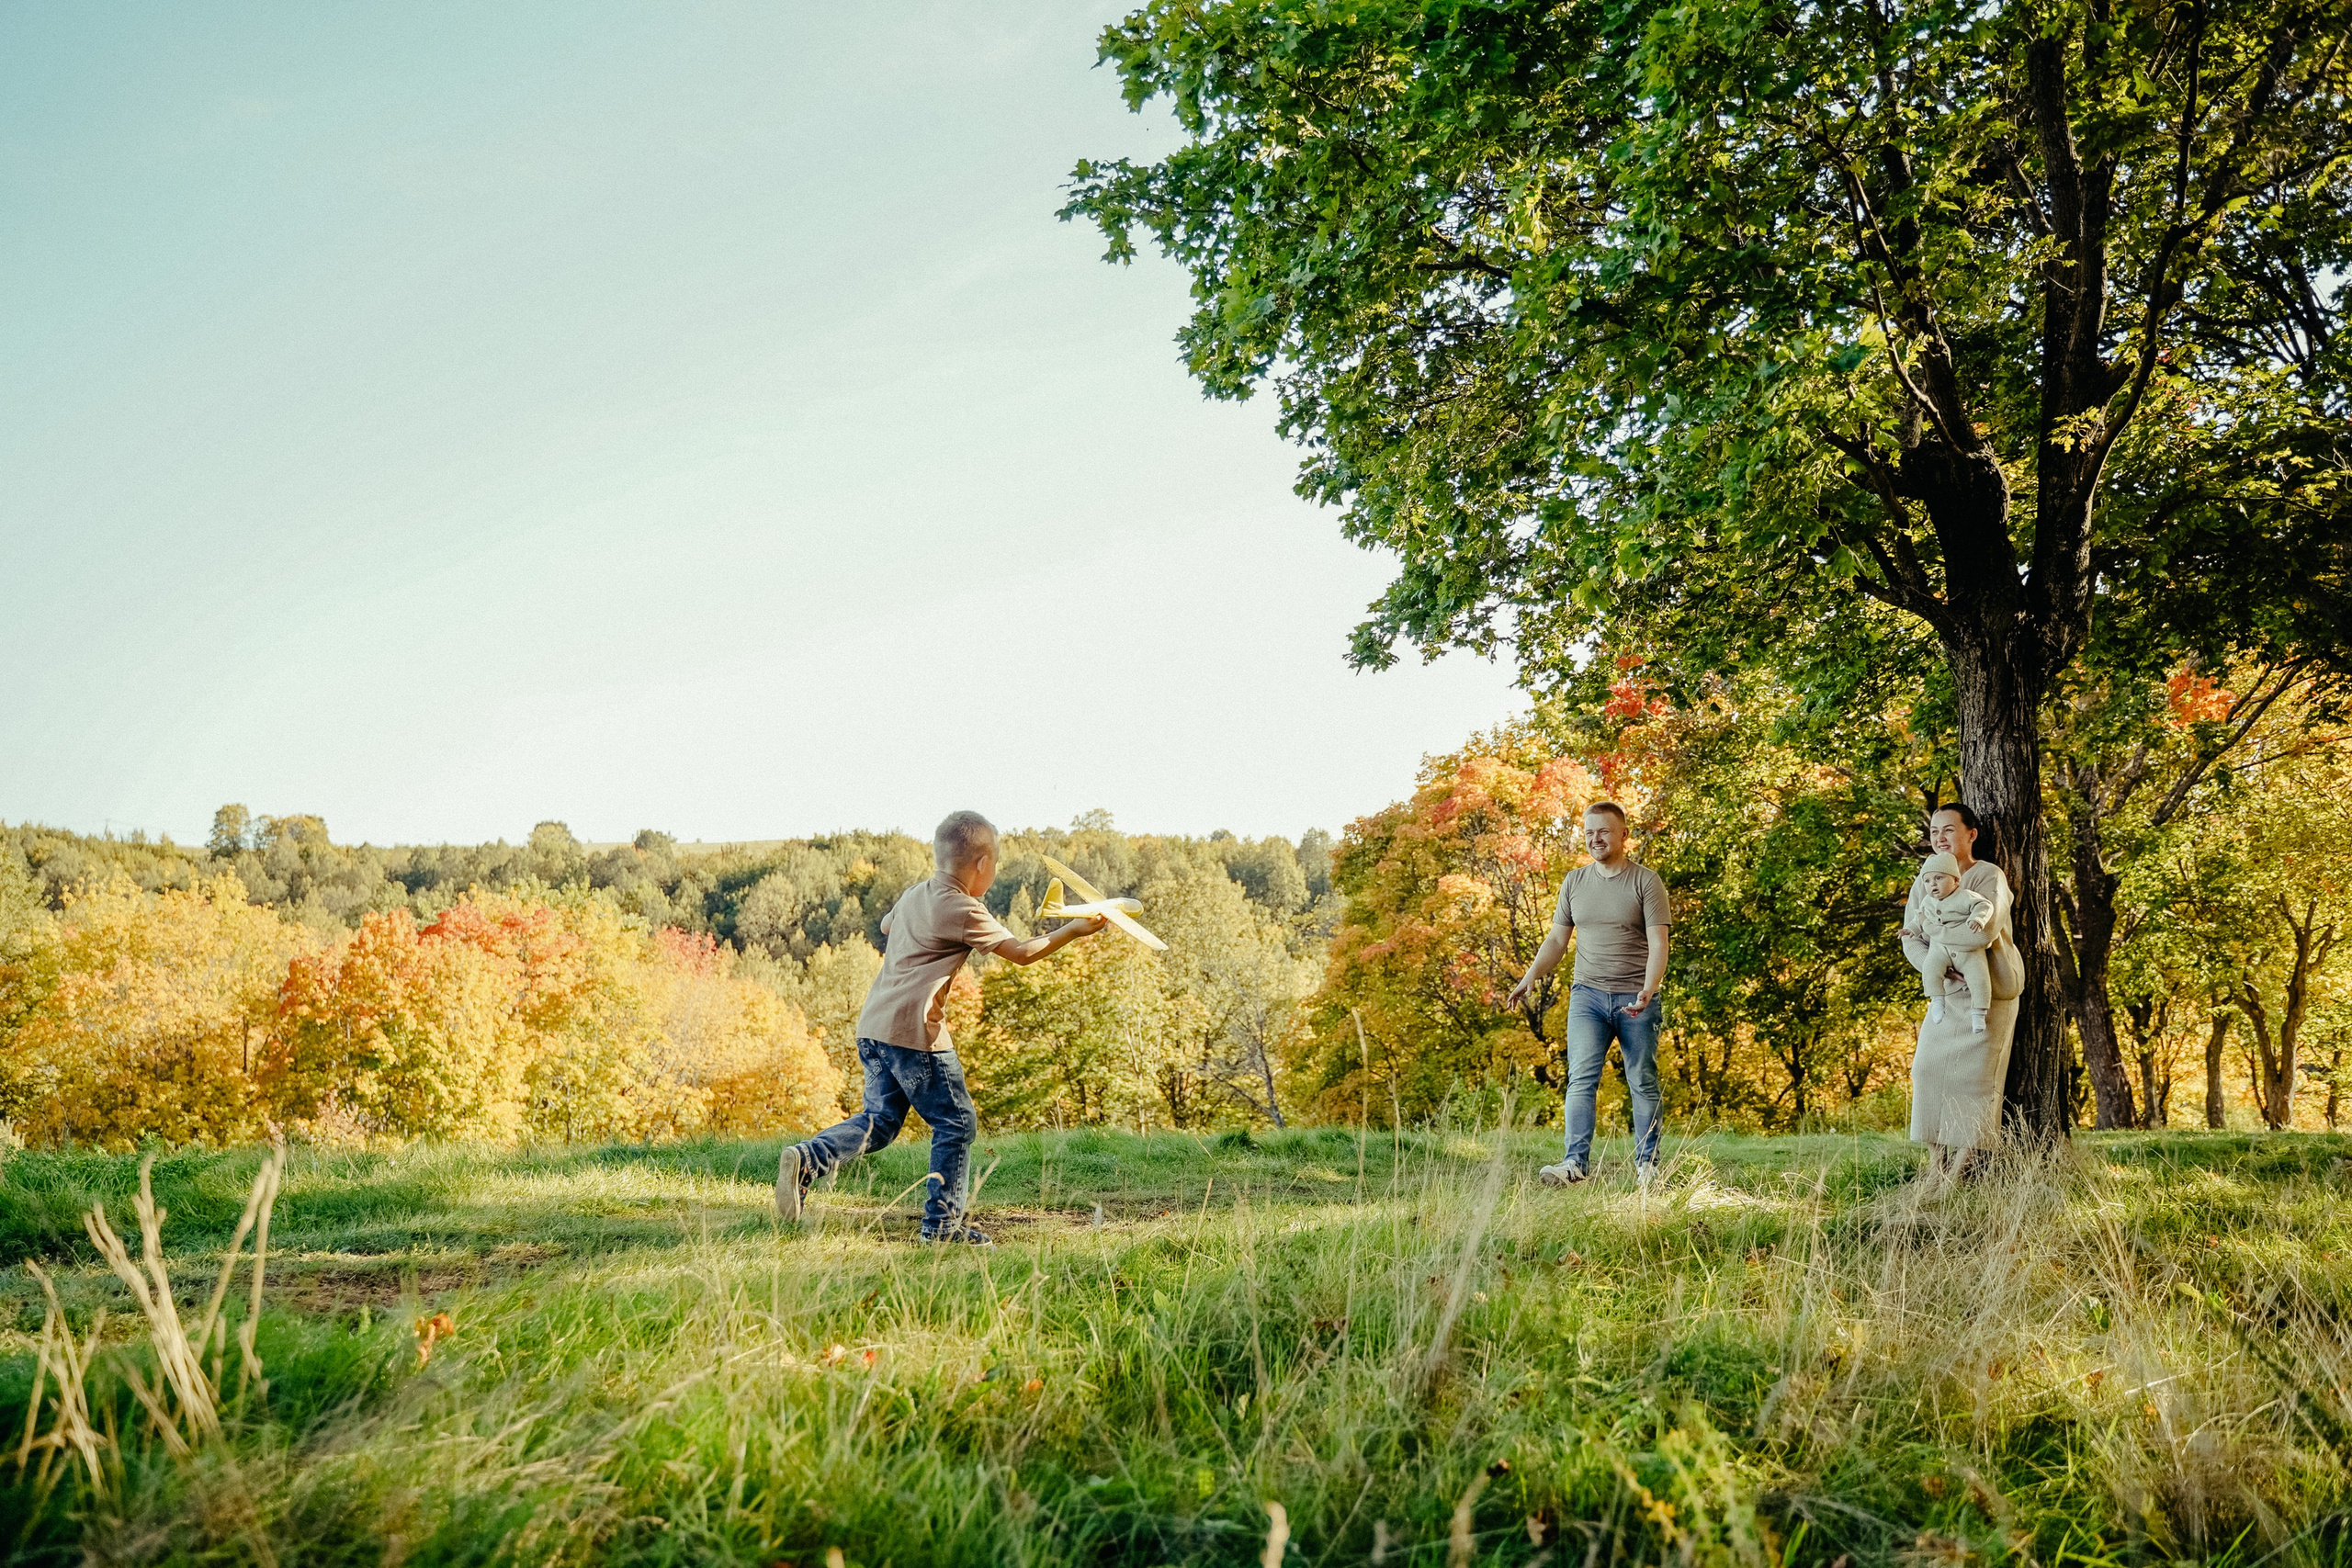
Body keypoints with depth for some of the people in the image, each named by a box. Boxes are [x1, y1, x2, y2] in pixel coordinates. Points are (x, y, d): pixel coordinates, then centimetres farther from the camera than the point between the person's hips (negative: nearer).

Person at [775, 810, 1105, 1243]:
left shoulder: (913, 895, 15)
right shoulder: (964, 911, -10)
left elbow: (885, 927, 36)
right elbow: (1022, 952, -7)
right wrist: (1073, 931, 2)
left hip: (873, 1026, 8)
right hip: (914, 1031, -8)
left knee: (880, 1120, 14)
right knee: (956, 1122, 3)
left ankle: (808, 1158, -4)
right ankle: (942, 1222, 7)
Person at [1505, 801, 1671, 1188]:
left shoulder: (1646, 881, -1)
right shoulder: (1574, 881, 11)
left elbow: (1657, 944, -8)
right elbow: (1556, 939, 15)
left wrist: (1648, 989, -23)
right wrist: (1531, 977, 0)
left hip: (1636, 998, -2)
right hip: (1587, 994, 2)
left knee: (1643, 1083, 5)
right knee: (1582, 1078, -11)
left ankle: (1647, 1164, 15)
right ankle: (1574, 1163, -17)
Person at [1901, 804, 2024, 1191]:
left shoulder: (1989, 877, -11)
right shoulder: (1926, 879, 8)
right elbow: (1911, 939, 2)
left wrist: (1931, 925, -14)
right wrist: (1932, 967, -18)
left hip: (1989, 988, -6)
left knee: (1972, 1072, -7)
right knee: (1929, 1066, -2)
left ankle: (1961, 1166, -2)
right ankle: (1935, 1163, 5)